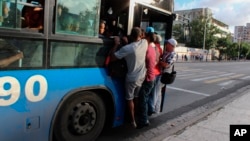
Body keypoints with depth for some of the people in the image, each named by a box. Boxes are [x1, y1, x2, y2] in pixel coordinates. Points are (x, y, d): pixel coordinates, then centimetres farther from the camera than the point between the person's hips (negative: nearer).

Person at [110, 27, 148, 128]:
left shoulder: (127, 48, -23)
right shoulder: (145, 43, -8)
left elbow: (112, 58, -18)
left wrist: (116, 44, -10)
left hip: (131, 78, -5)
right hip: (141, 77, 5)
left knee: (130, 99, 13)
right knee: (137, 98, 23)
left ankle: (133, 121, 21)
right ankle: (136, 118, 39)